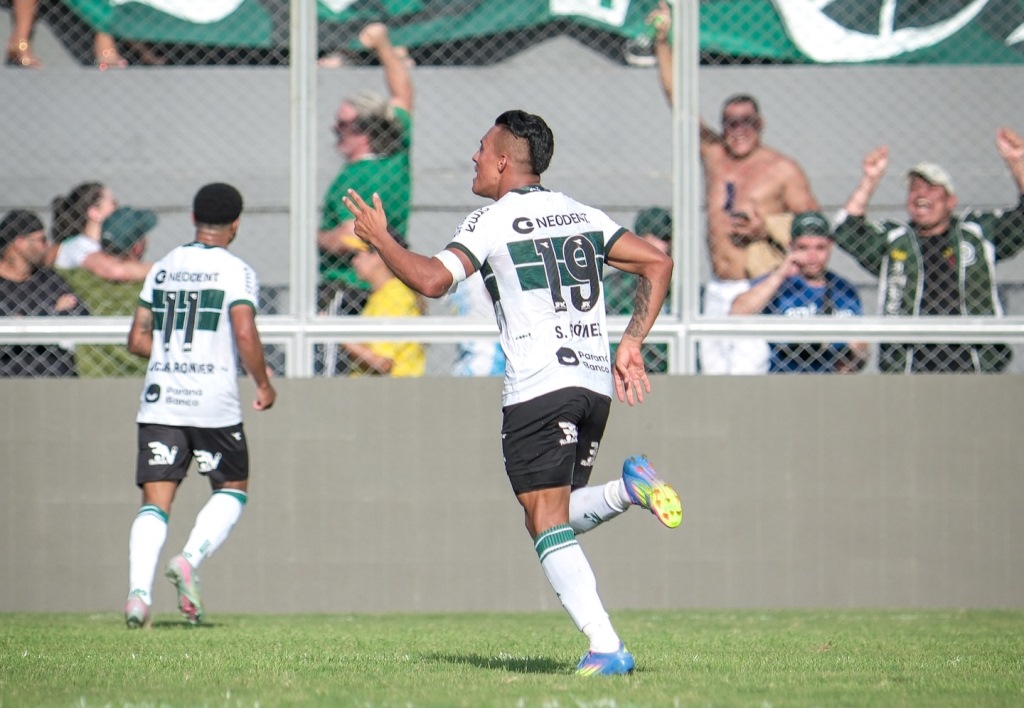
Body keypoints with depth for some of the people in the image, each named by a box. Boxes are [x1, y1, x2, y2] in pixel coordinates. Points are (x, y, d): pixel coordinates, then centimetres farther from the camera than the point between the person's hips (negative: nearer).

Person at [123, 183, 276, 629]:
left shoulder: (163, 268, 11)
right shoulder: (235, 271, -3)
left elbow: (138, 339, 12)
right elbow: (245, 336, -15)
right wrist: (264, 384, -1)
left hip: (159, 400, 4)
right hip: (214, 402, -4)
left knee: (155, 500, 2)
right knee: (233, 489, 14)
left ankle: (138, 590, -16)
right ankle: (189, 560, -8)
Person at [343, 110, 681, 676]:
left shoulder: (493, 220, -2)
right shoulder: (584, 216, 18)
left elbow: (431, 279, -13)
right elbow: (657, 264, 15)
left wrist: (380, 239, 3)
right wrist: (631, 345, 16)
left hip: (538, 388, -7)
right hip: (595, 383, 7)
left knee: (547, 524, -7)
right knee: (559, 518, 19)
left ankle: (605, 648, -20)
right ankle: (628, 488, -9)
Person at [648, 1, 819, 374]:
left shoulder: (782, 169, 2)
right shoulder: (714, 155, 14)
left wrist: (768, 227, -12)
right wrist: (662, 42, 8)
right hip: (718, 293, 6)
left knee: (747, 374, -18)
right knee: (712, 371, -2)